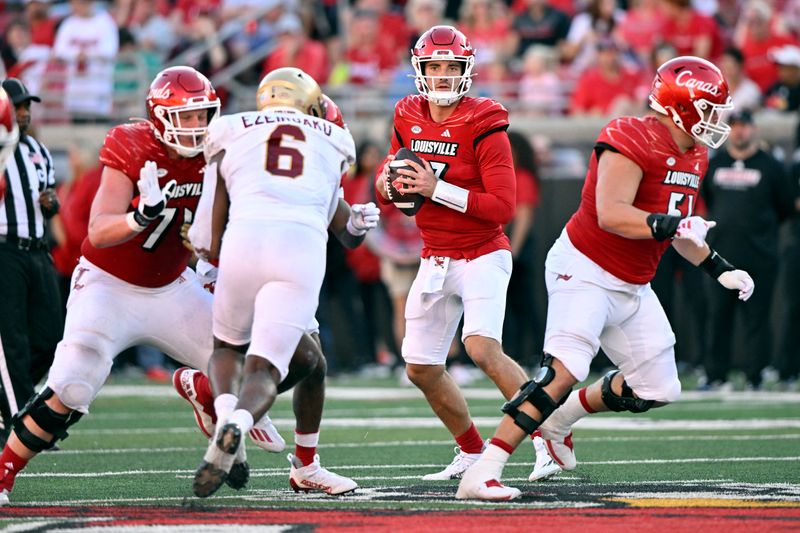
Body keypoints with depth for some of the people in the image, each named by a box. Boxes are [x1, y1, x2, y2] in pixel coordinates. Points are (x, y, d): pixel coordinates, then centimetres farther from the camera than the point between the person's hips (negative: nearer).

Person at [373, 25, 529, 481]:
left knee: (483, 348, -27)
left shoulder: (484, 126, -16)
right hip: (436, 259, 7)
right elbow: (393, 176, 16)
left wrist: (437, 189, -25)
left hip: (482, 255, -7)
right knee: (422, 369, 9)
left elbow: (503, 207, -20)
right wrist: (387, 184, -9)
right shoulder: (408, 119, 3)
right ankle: (473, 452, 28)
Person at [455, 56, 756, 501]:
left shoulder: (693, 156, 11)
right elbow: (611, 215, -30)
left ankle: (560, 420, 31)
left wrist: (719, 269, 19)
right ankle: (482, 475, -27)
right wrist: (672, 225, -39)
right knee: (564, 373, -25)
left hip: (633, 288, 10)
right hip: (586, 271, -10)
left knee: (658, 389, 11)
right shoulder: (633, 142, -19)